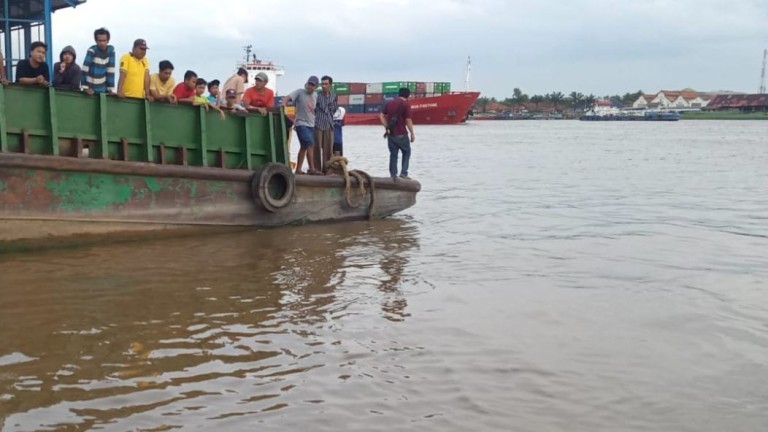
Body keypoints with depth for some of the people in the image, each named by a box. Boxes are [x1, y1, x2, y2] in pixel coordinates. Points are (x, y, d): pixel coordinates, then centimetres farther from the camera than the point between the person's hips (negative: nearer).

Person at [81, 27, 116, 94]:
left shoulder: (111, 50, -4)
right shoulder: (92, 51, -16)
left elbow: (111, 70, -2)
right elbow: (84, 69, -18)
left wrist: (111, 88, -3)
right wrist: (85, 87, -21)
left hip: (103, 88, 4)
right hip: (91, 88, -4)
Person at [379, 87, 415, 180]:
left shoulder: (390, 103, 10)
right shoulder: (406, 105, -8)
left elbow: (381, 115, 8)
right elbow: (408, 120, -12)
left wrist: (386, 127, 9)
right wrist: (412, 134, -4)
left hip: (391, 133, 5)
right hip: (401, 134, -5)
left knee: (393, 154, 10)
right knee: (406, 152, 12)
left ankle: (393, 175, 8)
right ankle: (403, 173, 2)